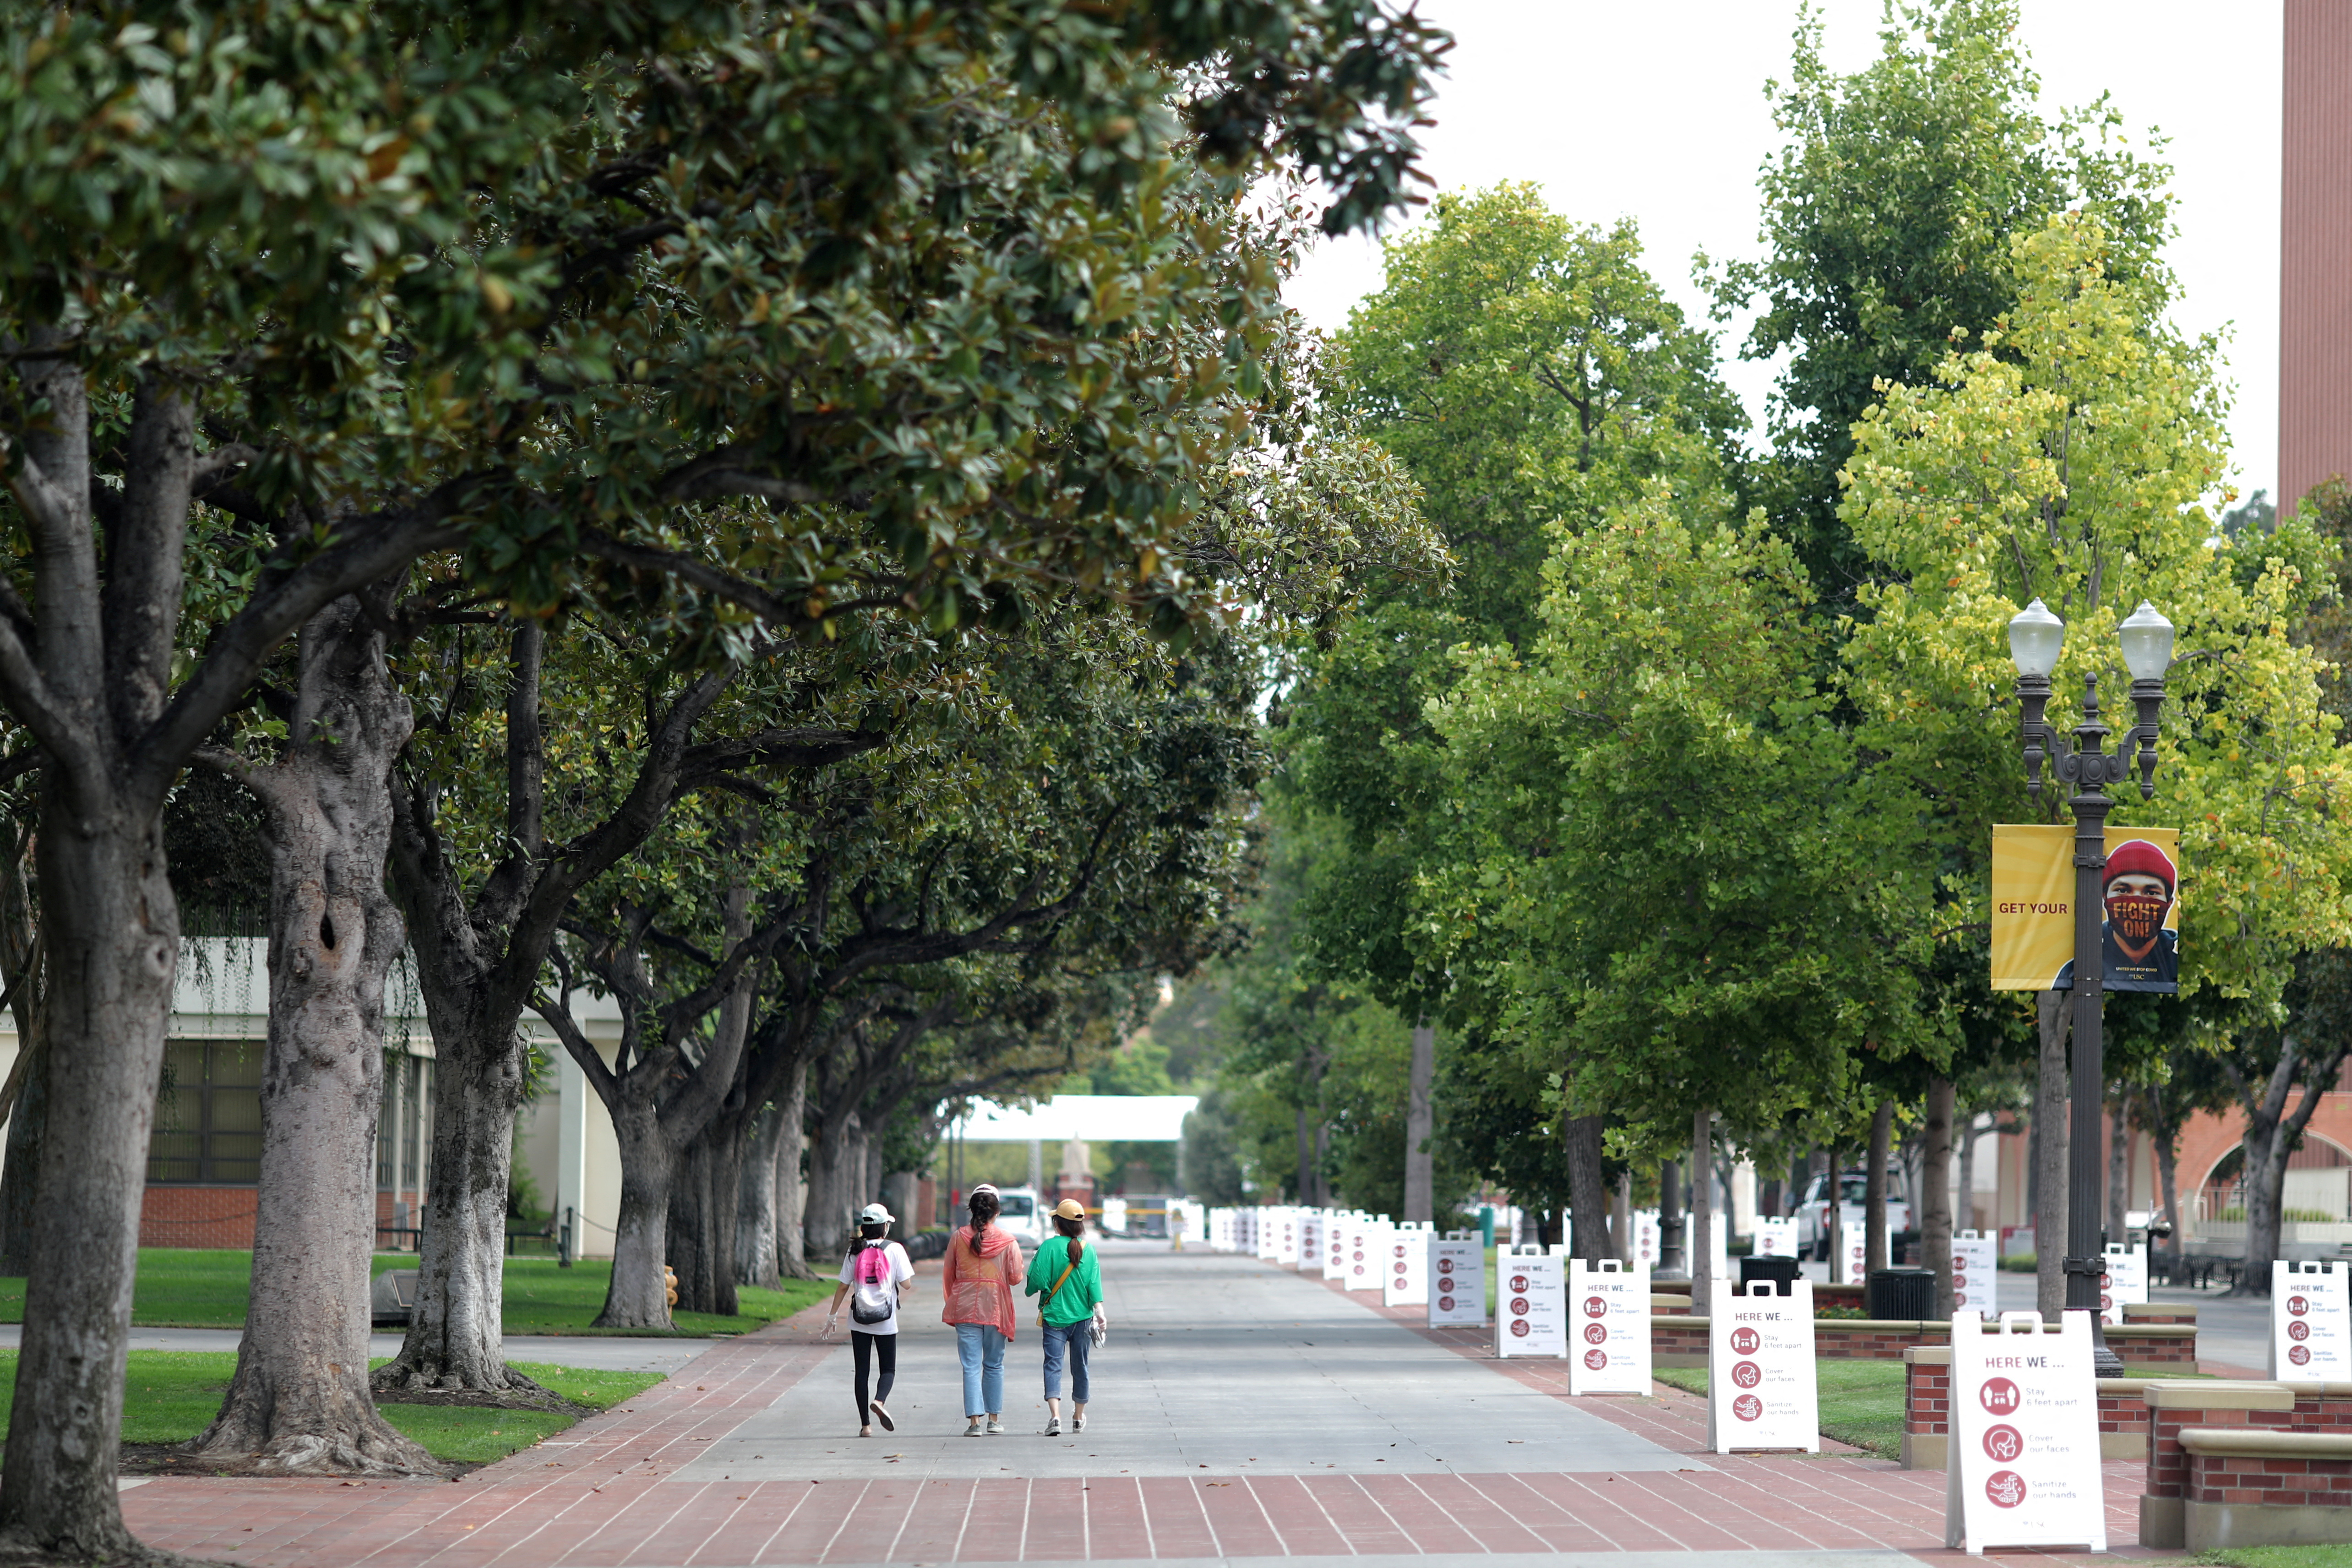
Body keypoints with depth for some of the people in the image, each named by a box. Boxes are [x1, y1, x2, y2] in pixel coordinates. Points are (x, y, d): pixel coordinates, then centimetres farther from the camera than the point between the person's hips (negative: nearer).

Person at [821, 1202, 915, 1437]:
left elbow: (843, 1286, 3)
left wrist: (832, 1316, 12)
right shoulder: (895, 1250, -5)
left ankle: (865, 1424, 4)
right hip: (886, 1321, -2)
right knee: (888, 1370, 8)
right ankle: (879, 1401, -22)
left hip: (859, 1320, 2)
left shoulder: (855, 1252, 2)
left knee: (861, 1371, 6)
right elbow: (907, 1284, -7)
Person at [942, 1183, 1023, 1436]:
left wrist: (952, 1303, 19)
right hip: (996, 1308, 0)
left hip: (965, 1308, 0)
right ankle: (994, 1419, 18)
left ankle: (974, 1420, -9)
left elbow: (948, 1275, 6)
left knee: (971, 1366, 0)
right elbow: (1015, 1277, -4)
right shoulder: (1007, 1240, -4)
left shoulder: (959, 1237, -1)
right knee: (994, 1365, 15)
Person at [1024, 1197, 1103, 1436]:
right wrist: (1099, 1313, -4)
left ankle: (1055, 1416, -24)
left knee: (1053, 1365, -5)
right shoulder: (1089, 1250, -1)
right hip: (1082, 1316, 3)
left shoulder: (1049, 1247, -9)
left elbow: (1037, 1281, -12)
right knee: (1080, 1366, 15)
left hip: (1055, 1316, -3)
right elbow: (1095, 1284, -4)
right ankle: (1078, 1418, 27)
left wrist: (1032, 1289, 10)